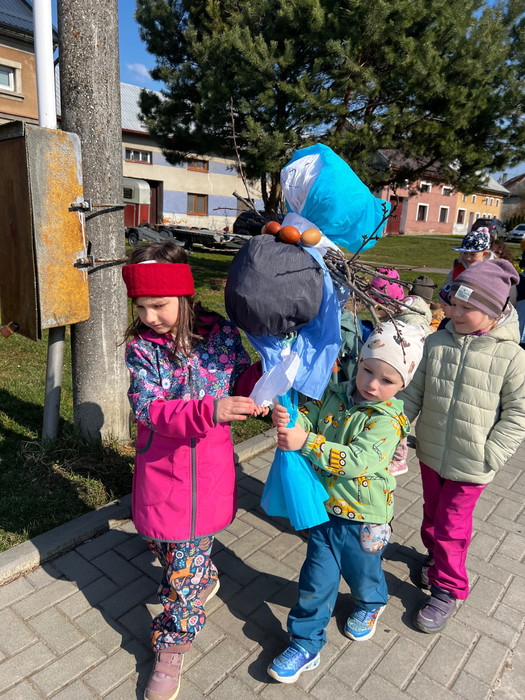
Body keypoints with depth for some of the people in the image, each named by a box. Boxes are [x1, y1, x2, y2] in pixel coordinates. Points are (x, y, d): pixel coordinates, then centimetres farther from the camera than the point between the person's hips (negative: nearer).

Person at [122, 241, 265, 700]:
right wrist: (210, 410, -35)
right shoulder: (141, 348, -10)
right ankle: (205, 581, 56)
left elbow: (243, 378, 4)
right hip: (161, 474, 1)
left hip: (209, 475, -1)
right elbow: (151, 410, -21)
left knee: (186, 566, 12)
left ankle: (172, 646, 39)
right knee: (168, 552, 22)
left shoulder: (221, 333, -9)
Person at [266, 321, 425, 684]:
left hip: (363, 517, -3)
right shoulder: (333, 395, -7)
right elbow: (308, 417, -4)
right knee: (316, 582, 12)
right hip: (324, 507, 3)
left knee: (363, 574, 24)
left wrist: (307, 442, -44)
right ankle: (306, 645, 32)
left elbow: (357, 461, -33)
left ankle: (371, 604, 59)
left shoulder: (387, 420, -22)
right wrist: (287, 418, -30)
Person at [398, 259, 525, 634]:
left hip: (470, 465, -3)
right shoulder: (436, 342, -7)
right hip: (431, 453, 4)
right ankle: (435, 556, 51)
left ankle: (448, 588, 32)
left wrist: (490, 456, -13)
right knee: (432, 514, 23)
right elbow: (413, 392, 1)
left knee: (452, 526, 9)